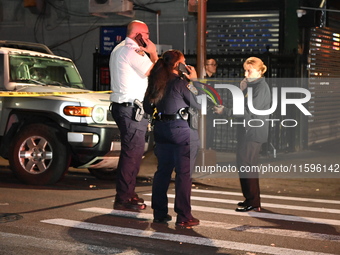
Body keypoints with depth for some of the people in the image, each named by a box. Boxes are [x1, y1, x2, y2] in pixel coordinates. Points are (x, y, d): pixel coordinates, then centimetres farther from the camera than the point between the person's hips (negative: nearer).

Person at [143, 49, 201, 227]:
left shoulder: (156, 82, 8)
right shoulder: (180, 83, -12)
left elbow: (148, 108, 15)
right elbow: (198, 104, -6)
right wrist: (194, 81, -1)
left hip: (161, 130, 7)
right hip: (182, 129, -7)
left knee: (163, 171, 14)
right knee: (184, 173, -2)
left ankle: (159, 213, 18)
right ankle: (183, 217, 0)